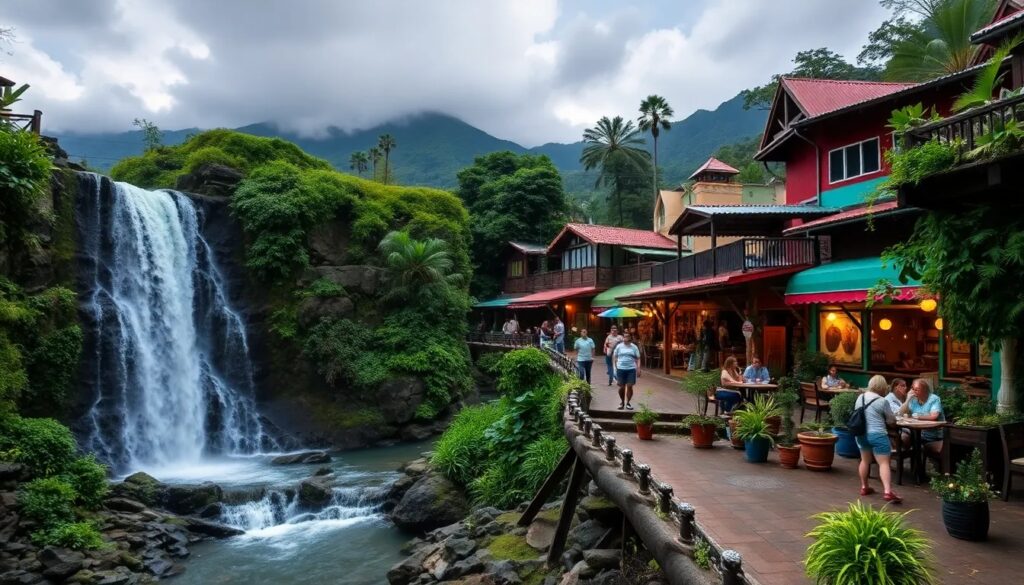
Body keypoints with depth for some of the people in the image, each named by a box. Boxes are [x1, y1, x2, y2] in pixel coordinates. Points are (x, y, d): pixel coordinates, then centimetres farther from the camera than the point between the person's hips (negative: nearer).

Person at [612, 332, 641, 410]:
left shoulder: (634, 347, 4)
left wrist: (638, 368, -4)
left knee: (629, 386, -2)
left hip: (631, 369, 0)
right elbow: (614, 357, 8)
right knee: (621, 387, 4)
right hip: (620, 369, 0)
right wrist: (614, 367, 1)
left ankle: (628, 403, 13)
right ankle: (622, 402, 23)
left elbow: (638, 358, 5)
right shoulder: (619, 346, 4)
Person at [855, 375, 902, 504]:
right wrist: (892, 423, 19)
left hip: (861, 434, 7)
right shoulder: (882, 401, -11)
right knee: (884, 463, -9)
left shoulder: (860, 397, 8)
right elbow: (892, 421, -5)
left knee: (865, 460, 19)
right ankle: (887, 492, -19)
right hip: (877, 435, -7)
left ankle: (864, 487, 26)